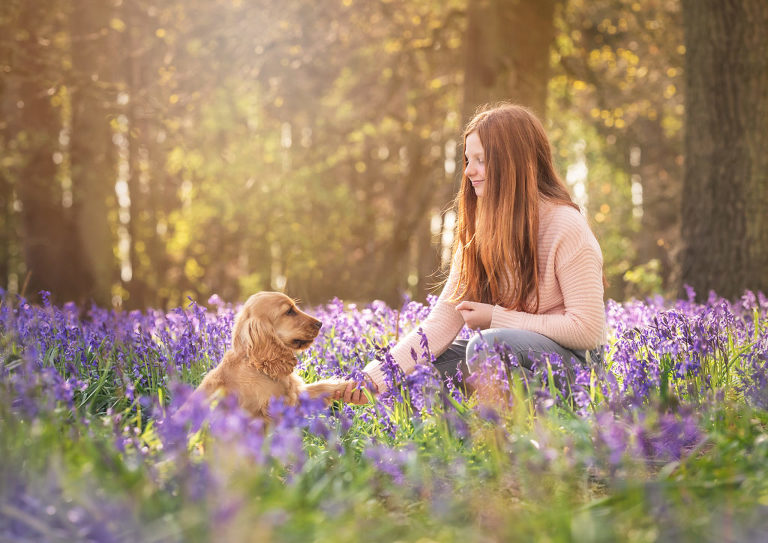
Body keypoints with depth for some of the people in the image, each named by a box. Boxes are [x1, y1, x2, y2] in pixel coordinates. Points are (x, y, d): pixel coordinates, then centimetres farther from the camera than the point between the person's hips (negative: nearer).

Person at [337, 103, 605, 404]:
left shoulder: (566, 226, -16)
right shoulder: (478, 228, 4)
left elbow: (588, 329, -18)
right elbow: (444, 320, -4)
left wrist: (496, 317, -16)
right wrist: (377, 376, -17)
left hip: (572, 357, -6)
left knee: (488, 343, -33)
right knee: (420, 366, -14)